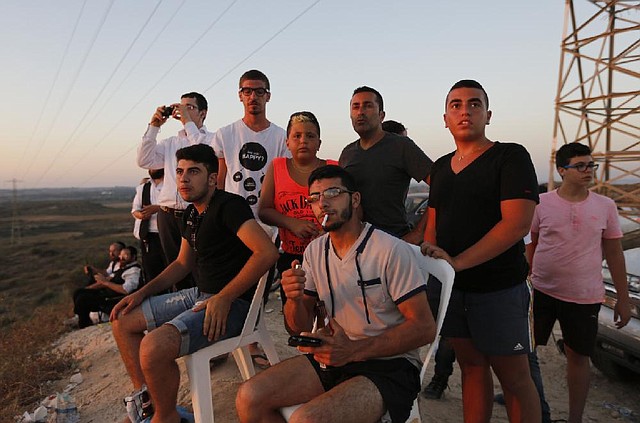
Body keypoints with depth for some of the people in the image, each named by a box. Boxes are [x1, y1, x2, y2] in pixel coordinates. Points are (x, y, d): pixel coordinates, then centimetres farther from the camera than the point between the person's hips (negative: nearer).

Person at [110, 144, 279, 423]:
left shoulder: (229, 205, -16)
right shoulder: (191, 215, 13)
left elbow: (267, 252, -29)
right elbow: (183, 263, 24)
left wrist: (224, 298, -26)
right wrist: (142, 293, 14)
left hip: (233, 303, -10)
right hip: (200, 294, 10)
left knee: (154, 347, -29)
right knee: (123, 320, 15)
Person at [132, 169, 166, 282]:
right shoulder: (142, 188, 19)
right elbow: (135, 209, 17)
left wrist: (157, 208, -21)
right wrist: (140, 215, -6)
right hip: (148, 237, 5)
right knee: (150, 274, 8)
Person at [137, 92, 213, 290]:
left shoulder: (212, 139, 2)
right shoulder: (170, 142, 18)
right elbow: (144, 161, 8)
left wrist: (188, 123, -12)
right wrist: (154, 126, 4)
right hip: (168, 215, 6)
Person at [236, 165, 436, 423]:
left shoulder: (392, 251, -16)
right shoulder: (315, 251, 5)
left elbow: (424, 328, -16)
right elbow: (301, 327, 9)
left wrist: (353, 351, -24)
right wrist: (295, 298, -15)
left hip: (389, 366, -5)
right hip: (334, 357, 6)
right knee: (249, 398, -10)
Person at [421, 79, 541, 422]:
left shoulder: (511, 157, -7)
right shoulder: (440, 167, 11)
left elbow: (517, 223, -19)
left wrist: (458, 262, -23)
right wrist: (428, 258, -4)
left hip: (499, 289, -5)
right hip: (452, 287, 6)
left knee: (514, 377, 6)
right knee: (472, 367, 16)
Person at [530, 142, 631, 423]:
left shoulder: (605, 206, 1)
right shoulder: (542, 203, -3)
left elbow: (614, 254, 6)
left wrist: (623, 298, 7)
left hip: (584, 297, 1)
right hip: (541, 291, 0)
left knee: (578, 356, 11)